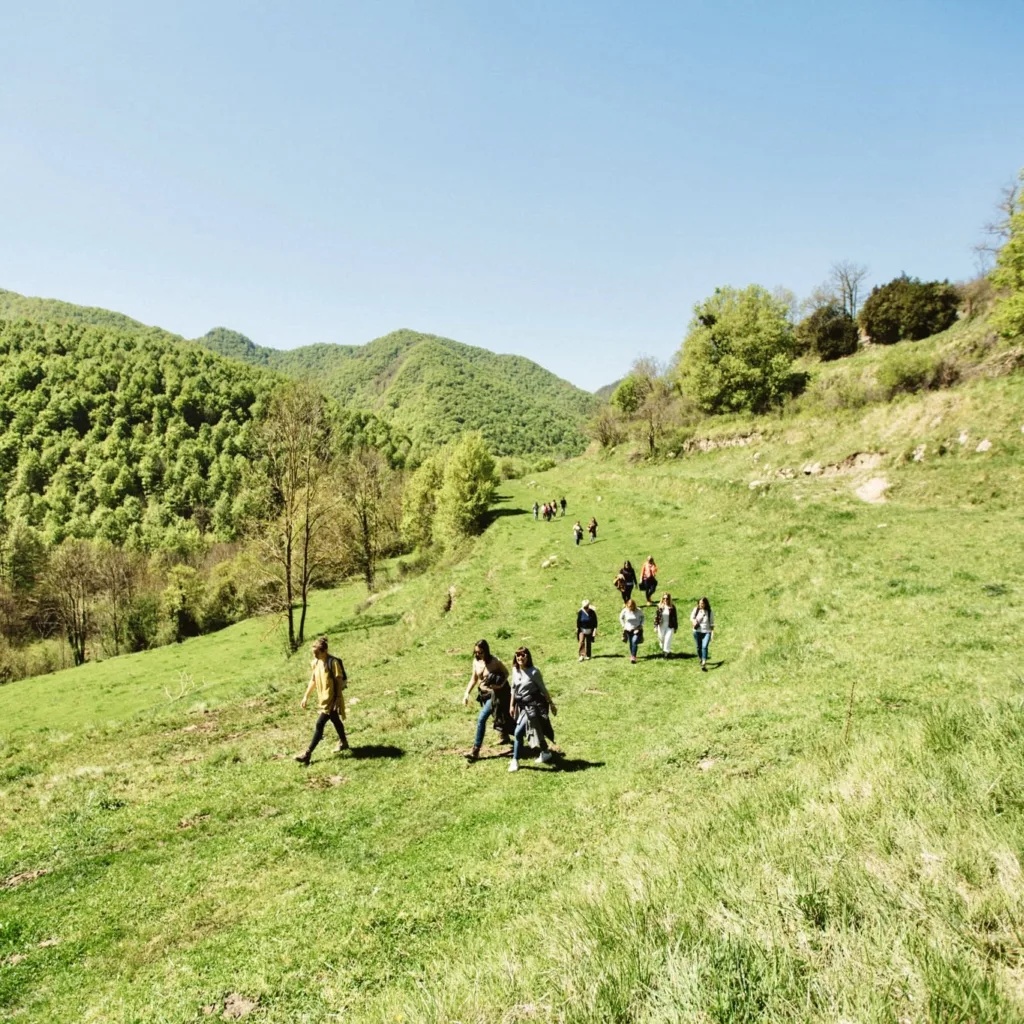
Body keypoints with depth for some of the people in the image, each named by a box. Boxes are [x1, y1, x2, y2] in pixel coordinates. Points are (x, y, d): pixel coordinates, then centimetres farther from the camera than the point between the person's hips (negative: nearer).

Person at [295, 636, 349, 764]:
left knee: (319, 725, -8)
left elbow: (339, 682, -18)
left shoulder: (333, 662, -21)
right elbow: (313, 680, 13)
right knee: (335, 721, 23)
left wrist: (338, 700, -19)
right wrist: (306, 696, 12)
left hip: (331, 700, -7)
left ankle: (307, 754, -5)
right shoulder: (315, 662, 2)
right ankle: (343, 742, 42)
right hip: (323, 699, 8)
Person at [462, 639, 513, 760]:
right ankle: (505, 736, 49)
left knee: (481, 719, -16)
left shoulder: (494, 661, -20)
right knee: (497, 717, 23)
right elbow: (474, 679, 6)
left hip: (495, 694, -7)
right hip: (483, 693, 7)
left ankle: (476, 750, -11)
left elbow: (506, 673, -7)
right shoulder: (476, 661, -3)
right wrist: (467, 693, -2)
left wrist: (501, 684, -23)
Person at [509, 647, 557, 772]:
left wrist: (551, 704, -2)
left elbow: (543, 689, -8)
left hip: (533, 705, -6)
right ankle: (545, 753, 36)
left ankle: (515, 761, 1)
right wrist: (512, 705, 13)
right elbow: (513, 688, 12)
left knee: (518, 732, -11)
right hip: (522, 705, 6)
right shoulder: (515, 670, 1)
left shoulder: (534, 671, -17)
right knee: (537, 730, 17)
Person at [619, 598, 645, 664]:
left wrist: (640, 625, -5)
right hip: (628, 630, 2)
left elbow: (642, 617, 3)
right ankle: (631, 655, 27)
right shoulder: (625, 611, -12)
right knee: (631, 643, 9)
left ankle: (633, 657, -15)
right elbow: (621, 618, 7)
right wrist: (624, 626, 0)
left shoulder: (638, 611, -15)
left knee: (634, 642, -16)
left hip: (637, 629, -2)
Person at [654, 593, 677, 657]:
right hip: (661, 626, 2)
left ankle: (667, 651, 0)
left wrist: (675, 627, 1)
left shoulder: (672, 607, -7)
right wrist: (655, 625, -7)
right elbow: (656, 616, -2)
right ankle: (663, 648, 40)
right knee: (661, 638, 15)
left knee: (668, 639, -10)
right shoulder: (660, 607, -4)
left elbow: (675, 617, -1)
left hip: (669, 626, -2)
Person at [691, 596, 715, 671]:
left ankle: (704, 664, -21)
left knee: (704, 647, -17)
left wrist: (712, 631, 1)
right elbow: (691, 618, 10)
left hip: (707, 632, -2)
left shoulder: (710, 612, -3)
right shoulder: (696, 610, -1)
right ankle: (701, 659, 41)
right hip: (697, 631, 2)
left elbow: (712, 623, 5)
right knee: (699, 647, 14)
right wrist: (694, 621, -11)